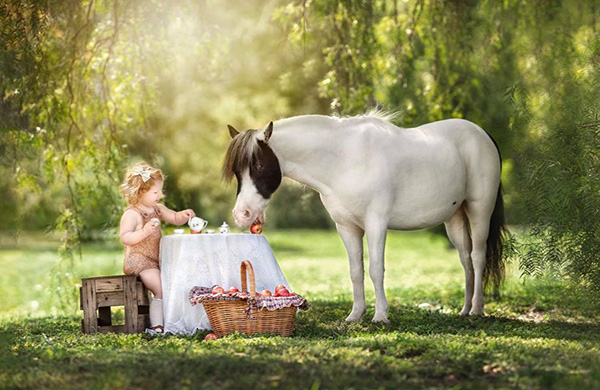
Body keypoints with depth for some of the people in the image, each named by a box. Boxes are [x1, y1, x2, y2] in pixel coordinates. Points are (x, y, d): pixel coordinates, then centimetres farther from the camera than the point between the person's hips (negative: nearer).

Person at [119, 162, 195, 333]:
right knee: (161, 289, -21)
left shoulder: (157, 209, 12)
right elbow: (124, 237, -21)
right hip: (138, 261, -9)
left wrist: (183, 215, -1)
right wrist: (144, 232, -33)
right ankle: (157, 326, -22)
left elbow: (175, 219, 22)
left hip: (155, 261, 9)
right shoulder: (131, 214, -14)